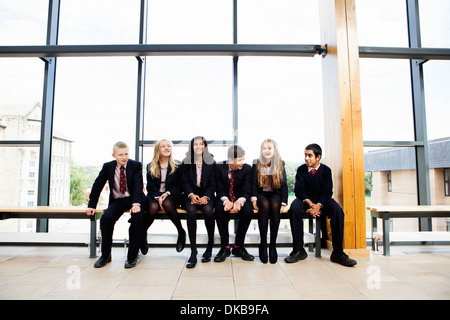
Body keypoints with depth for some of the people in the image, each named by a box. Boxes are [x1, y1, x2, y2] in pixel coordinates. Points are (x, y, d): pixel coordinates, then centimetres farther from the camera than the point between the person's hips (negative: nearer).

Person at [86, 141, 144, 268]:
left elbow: (138, 185, -16)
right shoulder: (108, 167, 4)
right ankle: (105, 255, -4)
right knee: (106, 218, -26)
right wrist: (92, 205, 5)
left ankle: (132, 256, -15)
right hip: (117, 201, 3)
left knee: (137, 217, -31)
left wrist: (136, 203, -31)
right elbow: (97, 186, 10)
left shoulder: (136, 165, -4)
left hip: (132, 199, -2)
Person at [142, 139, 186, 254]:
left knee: (167, 204, -36)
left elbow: (179, 186, 4)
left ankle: (181, 232, -16)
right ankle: (142, 233, -7)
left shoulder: (176, 166, 8)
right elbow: (150, 186, 4)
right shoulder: (150, 167, 11)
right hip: (154, 196, 1)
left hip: (171, 196, -1)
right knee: (153, 207, -34)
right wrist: (158, 197, -15)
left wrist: (167, 193, -14)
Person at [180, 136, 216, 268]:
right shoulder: (186, 163, 10)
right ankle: (193, 252, -28)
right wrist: (191, 195, -17)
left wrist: (206, 197, -15)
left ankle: (210, 245, -11)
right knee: (191, 210, -33)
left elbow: (212, 184, 4)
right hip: (190, 196, 0)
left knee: (208, 210, -33)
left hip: (206, 196, 0)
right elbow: (185, 182, 2)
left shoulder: (211, 163, 10)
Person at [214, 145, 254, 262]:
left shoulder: (247, 168, -8)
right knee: (220, 209, -34)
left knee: (248, 211, -31)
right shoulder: (219, 167, -9)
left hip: (240, 198, 1)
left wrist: (240, 201, -32)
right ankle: (225, 247, -17)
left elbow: (246, 191, -10)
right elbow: (220, 189, -9)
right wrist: (226, 200, -30)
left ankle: (238, 247, -11)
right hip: (224, 198, 0)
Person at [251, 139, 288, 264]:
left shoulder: (280, 164, 5)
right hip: (261, 194, 0)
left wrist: (283, 203, -10)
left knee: (275, 205, -33)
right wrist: (254, 198, -15)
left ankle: (273, 246, -25)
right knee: (265, 205, -34)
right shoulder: (256, 164, 4)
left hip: (275, 194, 1)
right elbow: (253, 183, 1)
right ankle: (263, 245, -25)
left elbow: (284, 185, 2)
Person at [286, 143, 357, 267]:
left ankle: (338, 253, -19)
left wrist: (318, 205, -25)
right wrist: (309, 203, -26)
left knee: (338, 211, -29)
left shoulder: (326, 170, 0)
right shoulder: (301, 170, 0)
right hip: (305, 199, 0)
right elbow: (299, 190, -7)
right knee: (294, 208, -33)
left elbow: (327, 191, -6)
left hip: (322, 200, 1)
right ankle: (298, 251, -26)